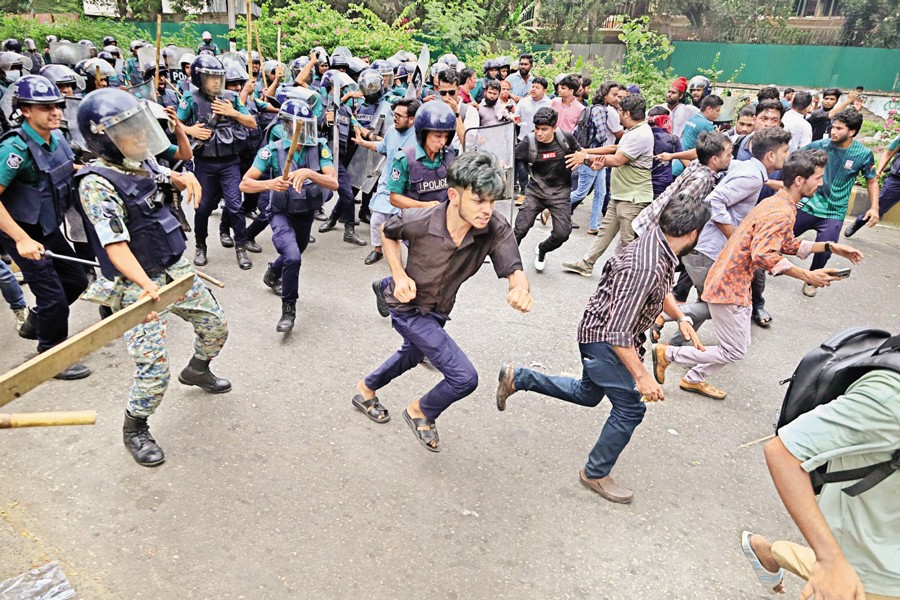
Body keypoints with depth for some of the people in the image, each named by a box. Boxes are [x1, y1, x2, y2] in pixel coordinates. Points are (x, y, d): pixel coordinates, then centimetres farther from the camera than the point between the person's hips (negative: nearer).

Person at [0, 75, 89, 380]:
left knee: (76, 279, 17)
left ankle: (35, 323, 41)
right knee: (54, 296, -3)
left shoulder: (56, 137, -2)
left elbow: (72, 169, 20)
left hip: (48, 228, 8)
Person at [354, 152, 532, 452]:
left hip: (439, 310, 6)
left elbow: (514, 270, -32)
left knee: (411, 355, 33)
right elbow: (388, 232, -7)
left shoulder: (496, 229, -26)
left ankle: (366, 390, 63)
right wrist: (399, 274, -20)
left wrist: (520, 288, -56)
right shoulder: (418, 221, -29)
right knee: (464, 377, -14)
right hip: (409, 307, -5)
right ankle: (420, 411, 17)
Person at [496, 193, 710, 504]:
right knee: (630, 407, -1)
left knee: (588, 394, 25)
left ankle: (517, 378, 32)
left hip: (599, 332, 10)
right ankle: (596, 474, 19)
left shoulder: (657, 240, -4)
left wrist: (681, 318, 8)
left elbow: (662, 290, 17)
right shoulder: (645, 268, -34)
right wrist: (641, 376, -28)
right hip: (602, 338, -10)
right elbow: (618, 332, -32)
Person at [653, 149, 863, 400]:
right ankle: (668, 353, 5)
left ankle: (694, 379, 30)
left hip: (734, 283, 10)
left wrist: (830, 247, 14)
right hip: (729, 287, -10)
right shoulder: (780, 212, -21)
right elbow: (763, 254, -31)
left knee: (739, 345, 19)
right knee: (734, 352, -1)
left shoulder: (778, 203, 12)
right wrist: (807, 276, -26)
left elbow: (788, 244, 22)